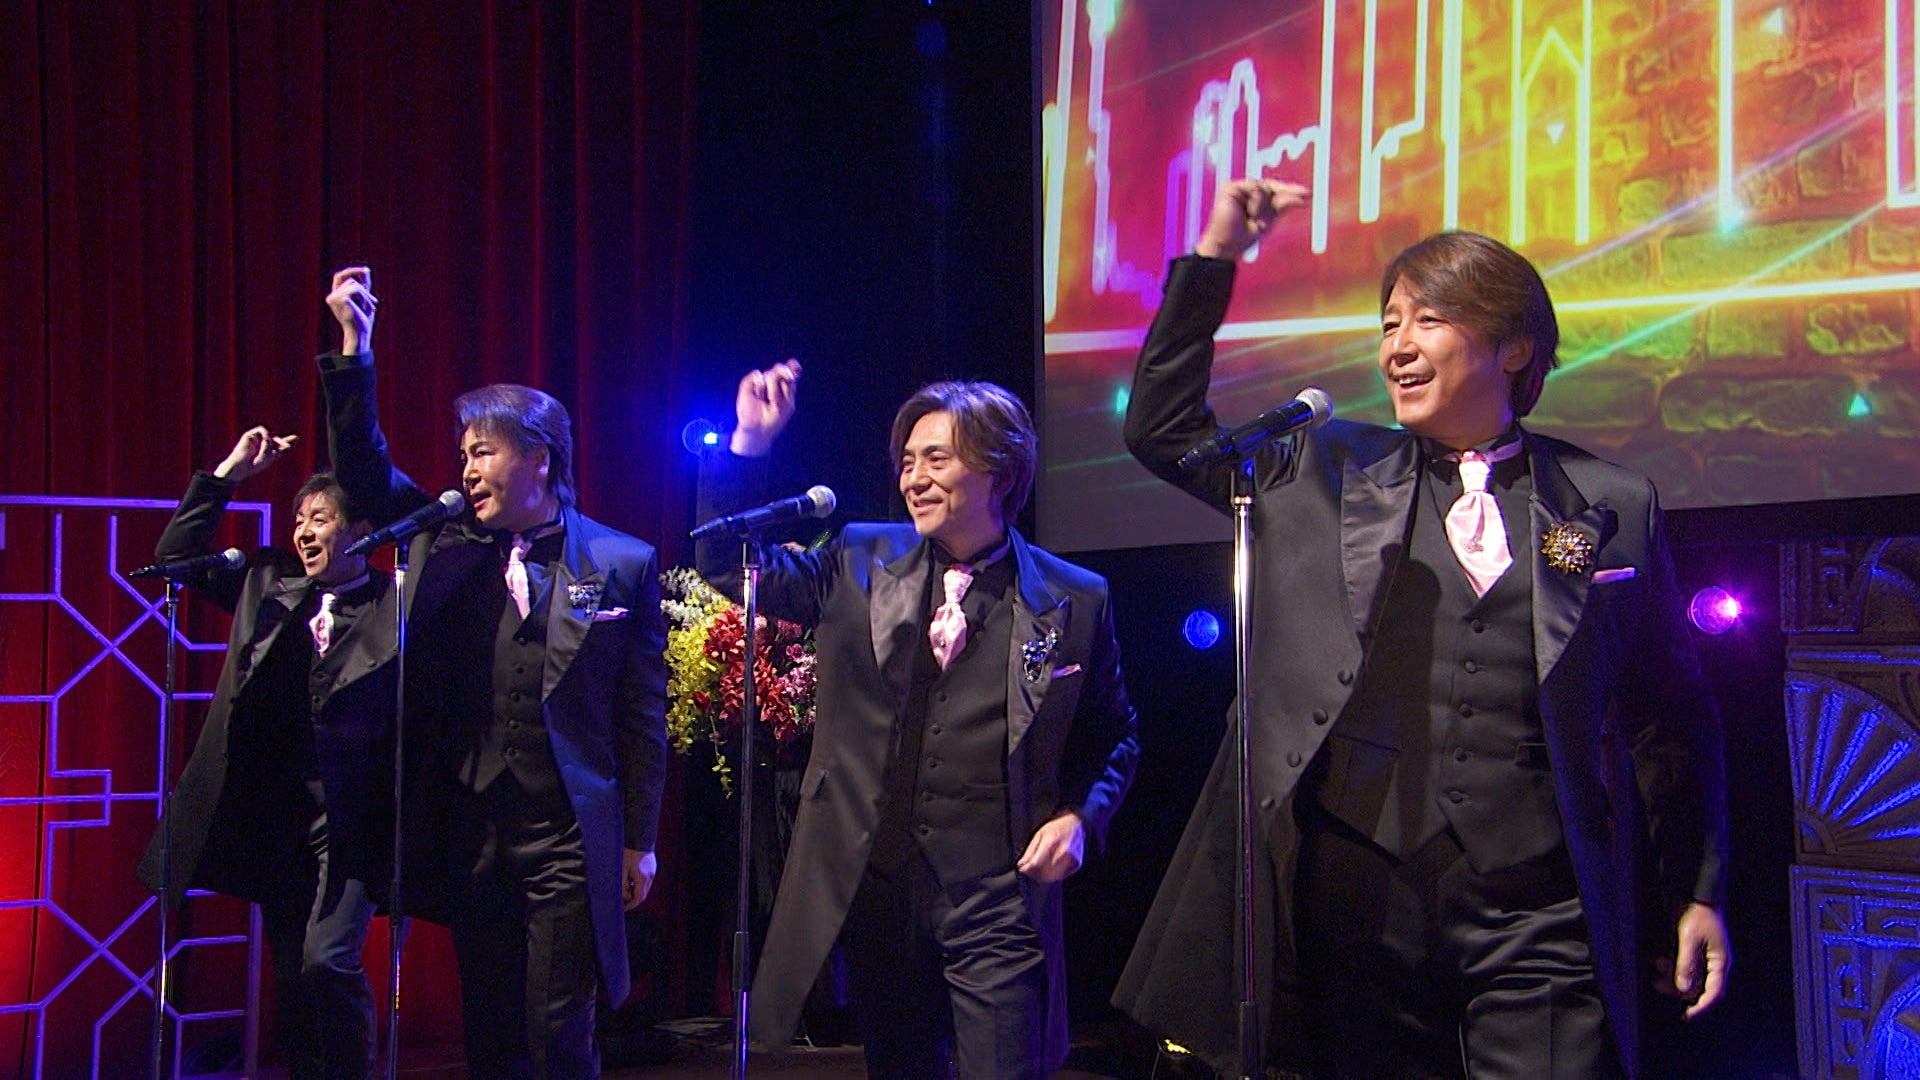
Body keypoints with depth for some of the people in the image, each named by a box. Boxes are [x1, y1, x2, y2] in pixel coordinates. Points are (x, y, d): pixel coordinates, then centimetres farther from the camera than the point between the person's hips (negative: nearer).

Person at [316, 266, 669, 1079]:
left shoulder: (623, 563, 0)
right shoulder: (446, 542, 10)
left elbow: (643, 713, 0)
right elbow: (365, 473, 10)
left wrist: (640, 841, 0)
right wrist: (354, 348, -1)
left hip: (568, 837, -4)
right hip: (467, 831, 4)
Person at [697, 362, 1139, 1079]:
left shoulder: (1074, 600, 1)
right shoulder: (860, 563, 7)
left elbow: (1112, 734, 12)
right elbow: (730, 565, 11)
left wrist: (1080, 816, -6)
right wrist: (750, 442, 0)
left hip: (999, 899, -3)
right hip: (874, 885, 3)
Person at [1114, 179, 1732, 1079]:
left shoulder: (1613, 506, 7)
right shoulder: (1325, 475, 11)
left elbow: (1670, 721, 12)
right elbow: (1163, 429, 12)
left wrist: (1698, 896, 11)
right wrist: (1216, 255, 4)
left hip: (1541, 927, -1)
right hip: (1362, 903, 1)